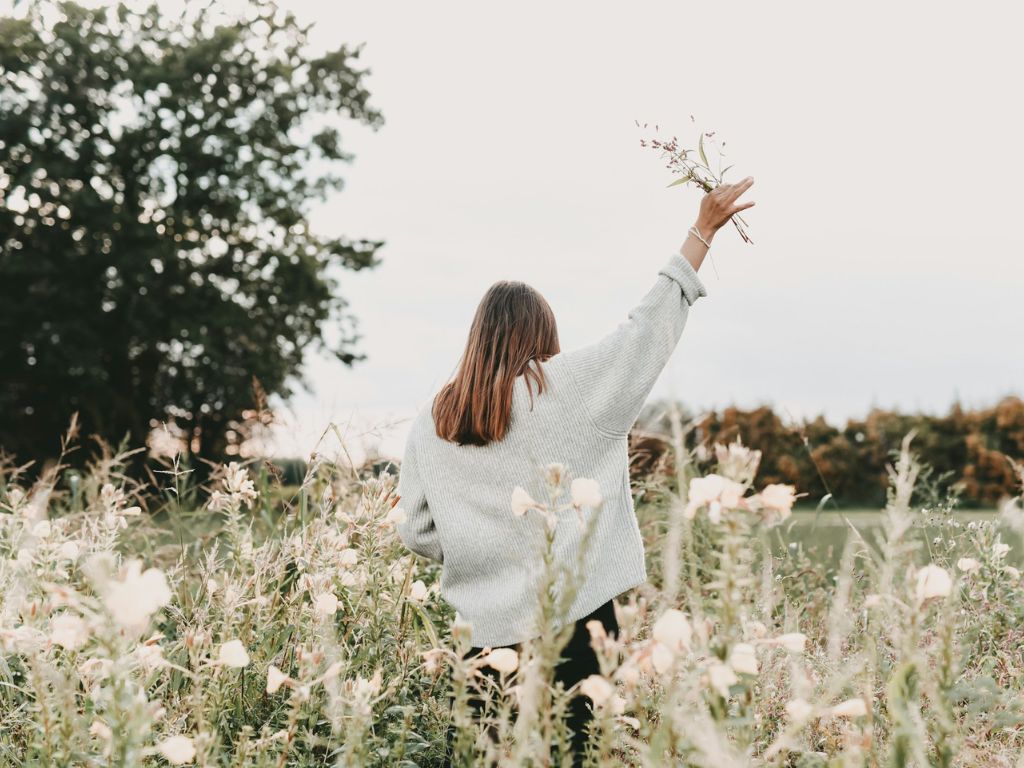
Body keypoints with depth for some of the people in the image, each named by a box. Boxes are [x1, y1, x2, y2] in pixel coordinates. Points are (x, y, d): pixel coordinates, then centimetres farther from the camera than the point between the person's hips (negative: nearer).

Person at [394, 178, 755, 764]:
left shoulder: (430, 425, 4)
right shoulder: (566, 387, -5)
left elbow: (418, 532, 8)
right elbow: (648, 329, 3)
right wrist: (703, 231, 12)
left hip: (486, 631, 3)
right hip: (573, 617, -3)